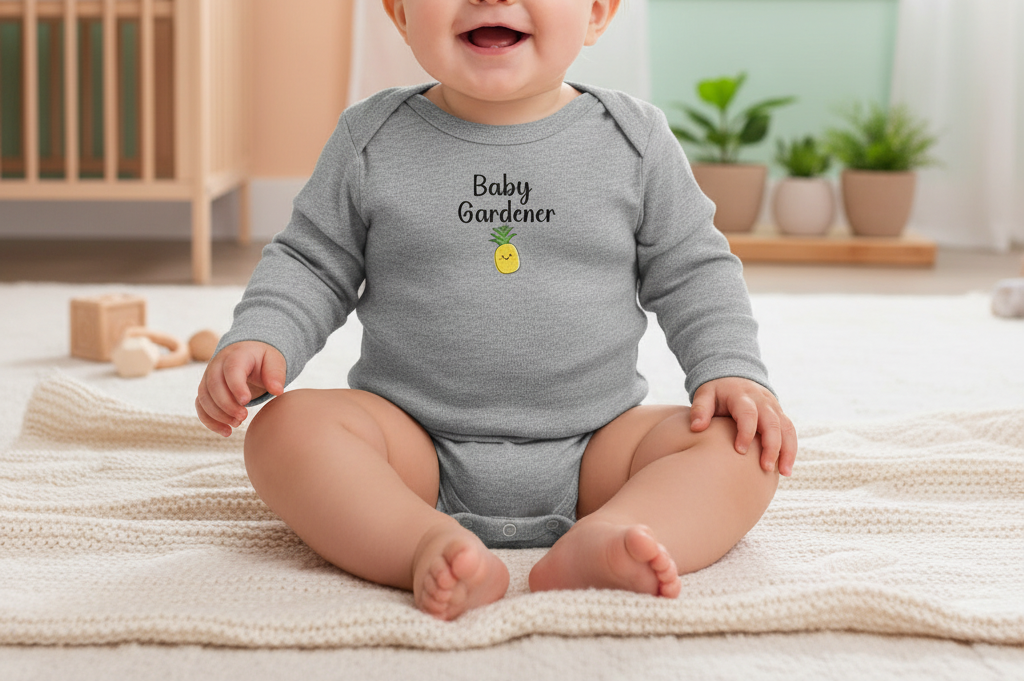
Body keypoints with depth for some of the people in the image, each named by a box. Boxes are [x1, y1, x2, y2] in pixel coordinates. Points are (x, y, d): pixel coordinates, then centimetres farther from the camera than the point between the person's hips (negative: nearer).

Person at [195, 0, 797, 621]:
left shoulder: (635, 142, 2)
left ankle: (605, 538, -47)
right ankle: (431, 546, -44)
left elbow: (692, 270, 8)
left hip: (589, 456, 1)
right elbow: (311, 266, 7)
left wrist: (733, 374, -7)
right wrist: (258, 341, -12)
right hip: (414, 442, 0)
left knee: (737, 444, -22)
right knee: (286, 427, -25)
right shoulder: (371, 142, 1)